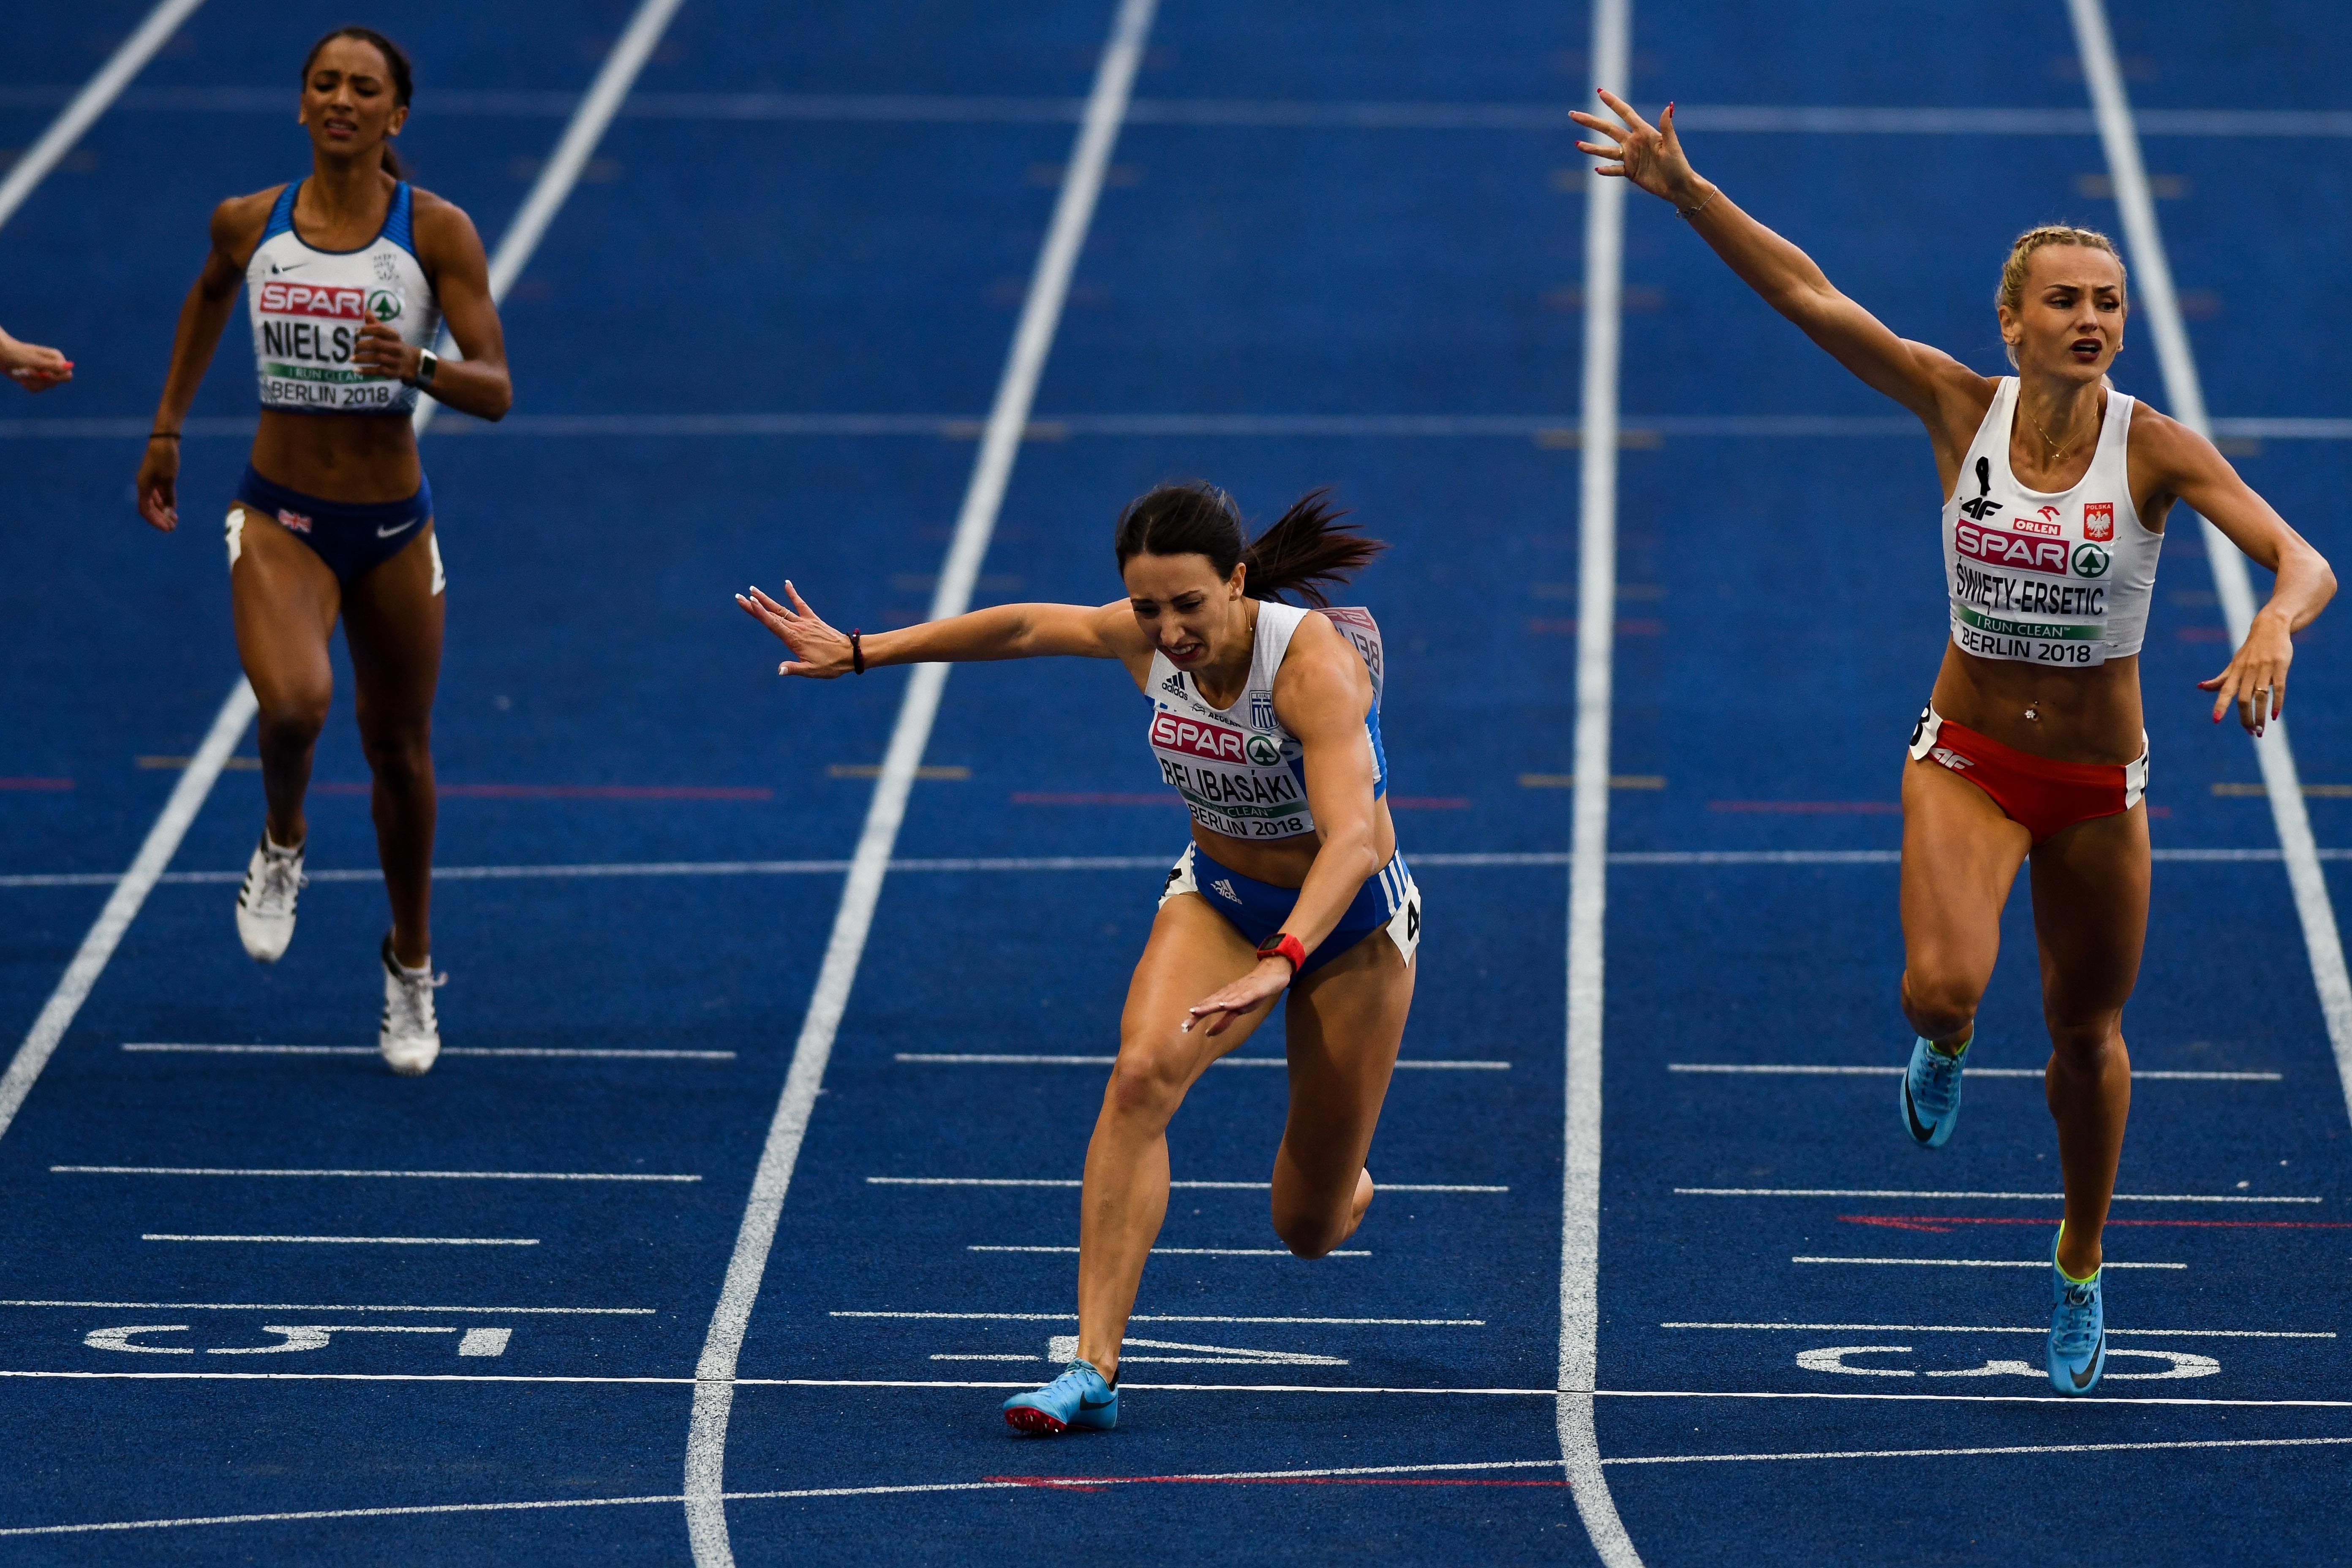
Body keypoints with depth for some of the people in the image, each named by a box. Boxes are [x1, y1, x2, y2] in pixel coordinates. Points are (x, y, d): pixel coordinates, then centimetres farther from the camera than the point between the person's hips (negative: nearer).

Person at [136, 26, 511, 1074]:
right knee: (294, 703, -28)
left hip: (393, 527, 0)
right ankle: (283, 845, 6)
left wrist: (418, 365, -35)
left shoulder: (437, 233, -11)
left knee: (398, 751, 13)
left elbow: (495, 392, -15)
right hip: (279, 516, 0)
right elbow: (210, 293, 20)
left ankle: (410, 966, 37)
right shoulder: (248, 225, -5)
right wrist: (168, 428, 21)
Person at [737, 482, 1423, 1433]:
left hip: (1351, 922, -4)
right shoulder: (1146, 642, -17)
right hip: (1217, 896, 4)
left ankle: (1343, 1186, 46)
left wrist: (1281, 963, -61)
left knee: (1308, 1227, 5)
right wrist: (856, 653, 8)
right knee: (1141, 1072, -28)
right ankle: (1094, 1370, -30)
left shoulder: (1316, 663, -34)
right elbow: (1024, 626, 2)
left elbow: (1352, 838, -46)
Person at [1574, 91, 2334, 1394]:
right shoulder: (1962, 410, -11)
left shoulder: (2157, 450, -15)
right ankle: (1944, 1046, 16)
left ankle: (2081, 1272, 39)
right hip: (1967, 757, 0)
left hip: (2099, 782, 0)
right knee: (1944, 985, -25)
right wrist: (1682, 189, -18)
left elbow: (2303, 563, -24)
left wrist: (2274, 627, -47)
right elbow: (1806, 295, -11)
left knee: (2086, 1032, 13)